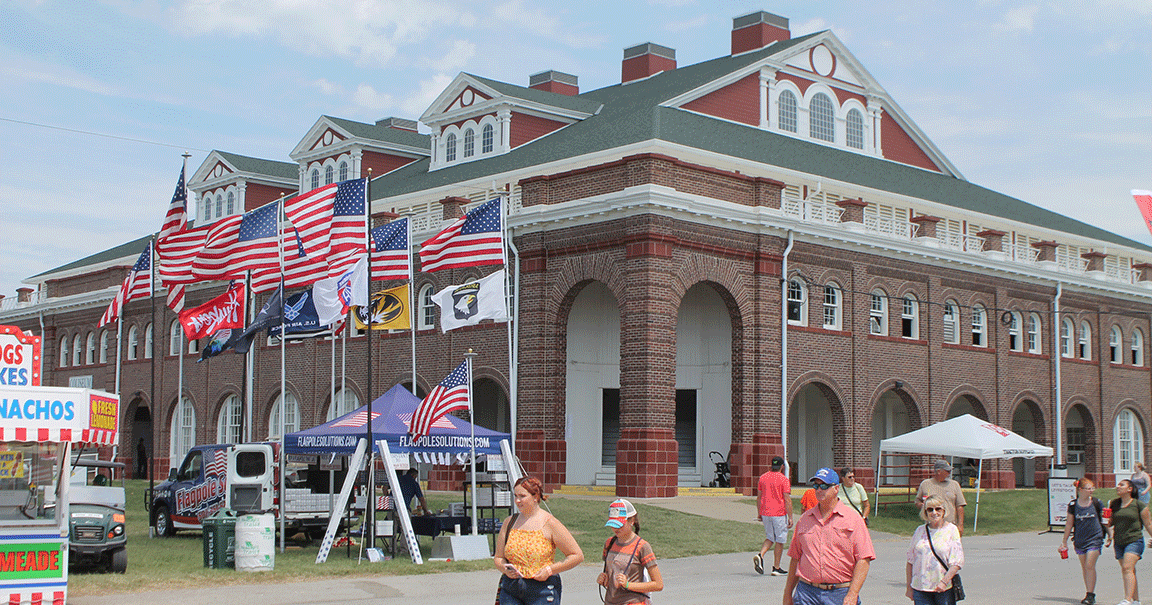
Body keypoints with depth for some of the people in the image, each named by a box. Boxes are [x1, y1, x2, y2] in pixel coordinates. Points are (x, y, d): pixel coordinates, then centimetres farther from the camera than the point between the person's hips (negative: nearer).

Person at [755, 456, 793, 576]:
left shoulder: (763, 477, 6)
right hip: (780, 512, -5)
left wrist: (759, 514, 19)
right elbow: (787, 500, -12)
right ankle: (776, 568, 10)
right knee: (780, 540, 7)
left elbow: (759, 497, 11)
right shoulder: (783, 479, -9)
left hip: (765, 513, 5)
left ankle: (760, 555, -9)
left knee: (770, 538, 17)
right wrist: (790, 517, -9)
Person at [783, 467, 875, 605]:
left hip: (840, 594, -2)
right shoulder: (804, 519, 13)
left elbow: (864, 560, -5)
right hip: (807, 592, 2)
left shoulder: (853, 519, 2)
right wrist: (788, 594, 13)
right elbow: (795, 558, 16)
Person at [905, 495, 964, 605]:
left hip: (944, 588, -2)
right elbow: (910, 561, 12)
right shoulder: (920, 530, 8)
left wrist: (944, 581, -16)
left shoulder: (951, 530, 0)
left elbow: (957, 563, -6)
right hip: (920, 588, 2)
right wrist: (909, 587, 10)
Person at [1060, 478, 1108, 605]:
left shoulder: (1096, 503, -2)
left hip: (1095, 538, -2)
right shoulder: (1073, 505, 1)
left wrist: (1109, 535, 5)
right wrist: (1064, 541, 11)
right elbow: (1069, 523, 9)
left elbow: (1104, 519, 8)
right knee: (1084, 568, 7)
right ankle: (1089, 594, 16)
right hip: (1080, 540, 2)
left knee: (1090, 565, -12)